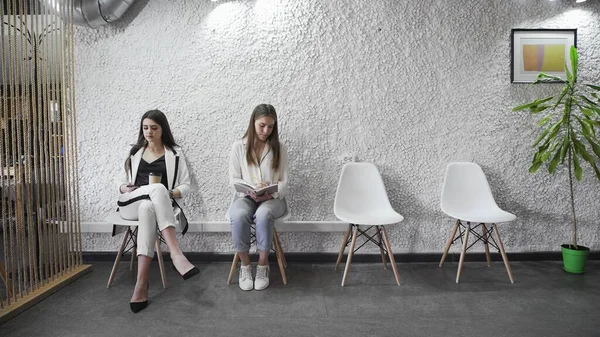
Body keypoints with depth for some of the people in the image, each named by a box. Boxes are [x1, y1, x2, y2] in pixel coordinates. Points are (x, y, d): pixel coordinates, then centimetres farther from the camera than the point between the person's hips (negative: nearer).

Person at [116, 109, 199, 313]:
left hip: (158, 204, -1)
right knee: (157, 188, -36)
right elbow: (124, 181, 23)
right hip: (132, 204, 1)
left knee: (147, 209, -41)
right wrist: (124, 188, -1)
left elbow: (185, 186, 6)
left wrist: (170, 194, -14)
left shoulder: (174, 154, 11)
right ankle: (176, 254, -50)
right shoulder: (135, 152, 21)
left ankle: (141, 283, -46)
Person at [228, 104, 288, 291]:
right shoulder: (238, 147, 1)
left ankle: (263, 266, -16)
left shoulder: (279, 148, 3)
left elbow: (283, 182, 3)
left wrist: (270, 194, -17)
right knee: (239, 216, -34)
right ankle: (245, 266, -13)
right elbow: (233, 180, 1)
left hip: (272, 198, 0)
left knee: (263, 215, -36)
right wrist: (251, 190, -17)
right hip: (245, 197, 1)